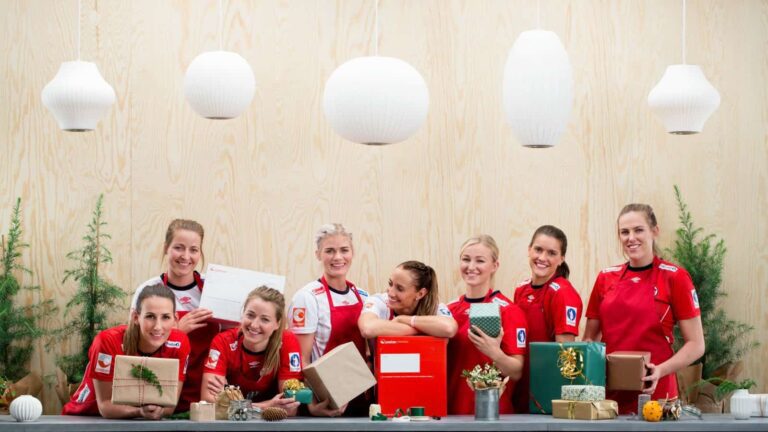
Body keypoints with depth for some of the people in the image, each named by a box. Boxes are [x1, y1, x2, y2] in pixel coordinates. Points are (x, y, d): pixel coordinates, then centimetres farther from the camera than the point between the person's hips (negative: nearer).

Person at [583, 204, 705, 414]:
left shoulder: (674, 277, -2)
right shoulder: (606, 278, 10)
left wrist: (661, 370, -18)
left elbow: (696, 345, -3)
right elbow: (590, 338, 17)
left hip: (654, 391, -3)